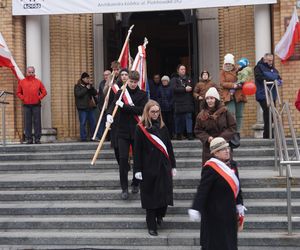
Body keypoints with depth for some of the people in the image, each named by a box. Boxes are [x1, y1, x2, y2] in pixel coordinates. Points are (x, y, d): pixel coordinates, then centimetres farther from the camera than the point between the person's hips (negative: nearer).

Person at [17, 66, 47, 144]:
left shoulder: (38, 81, 7)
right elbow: (18, 92, 13)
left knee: (37, 122, -1)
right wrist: (23, 98, -1)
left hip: (36, 105, -1)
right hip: (26, 105, 1)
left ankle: (37, 138, 3)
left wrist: (39, 98, -4)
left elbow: (44, 92, 9)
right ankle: (28, 139, 6)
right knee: (27, 122, 2)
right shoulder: (22, 82, 8)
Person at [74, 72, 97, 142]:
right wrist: (86, 88, -13)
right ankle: (83, 138, -2)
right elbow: (78, 94, -16)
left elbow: (95, 93, 8)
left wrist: (91, 86, -5)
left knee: (93, 122, 5)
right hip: (82, 108, -6)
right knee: (83, 123, -6)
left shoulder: (89, 85, 18)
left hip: (90, 107, 6)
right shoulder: (77, 86, 1)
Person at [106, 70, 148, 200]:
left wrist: (124, 106, -17)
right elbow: (113, 105, -5)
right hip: (123, 131, 0)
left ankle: (135, 184, 27)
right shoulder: (120, 93, 7)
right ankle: (124, 188, 1)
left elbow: (141, 110, -12)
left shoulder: (142, 95, 2)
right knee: (123, 159, -6)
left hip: (137, 131, 0)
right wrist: (109, 114, -26)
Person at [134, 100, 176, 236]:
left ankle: (159, 215, 34)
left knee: (165, 193, 5)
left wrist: (173, 165, 10)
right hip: (149, 167, -4)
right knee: (150, 196, 3)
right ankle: (152, 226, 14)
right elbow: (137, 150, -5)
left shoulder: (162, 127, 7)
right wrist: (137, 169, -8)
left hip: (163, 166, 4)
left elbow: (169, 147, 12)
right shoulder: (140, 128, -5)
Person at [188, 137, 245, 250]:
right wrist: (195, 209, -28)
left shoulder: (232, 165, 6)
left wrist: (239, 205, 14)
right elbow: (202, 190, -23)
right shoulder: (210, 168, -18)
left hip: (229, 212, 8)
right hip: (215, 214, -8)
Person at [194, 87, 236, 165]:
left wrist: (222, 137, -12)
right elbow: (197, 131, 8)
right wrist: (207, 138, -10)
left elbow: (233, 127, -1)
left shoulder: (224, 112, -4)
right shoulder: (202, 115, 3)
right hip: (208, 148, 2)